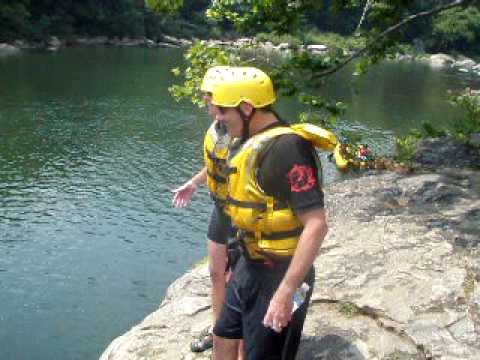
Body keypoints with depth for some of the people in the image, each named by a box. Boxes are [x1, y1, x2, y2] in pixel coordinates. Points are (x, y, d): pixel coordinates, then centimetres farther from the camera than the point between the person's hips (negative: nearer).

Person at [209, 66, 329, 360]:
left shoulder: (287, 148, -24)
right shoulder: (253, 143, 5)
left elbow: (316, 225, -28)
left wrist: (286, 291, -29)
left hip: (278, 275, -9)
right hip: (249, 267, 9)